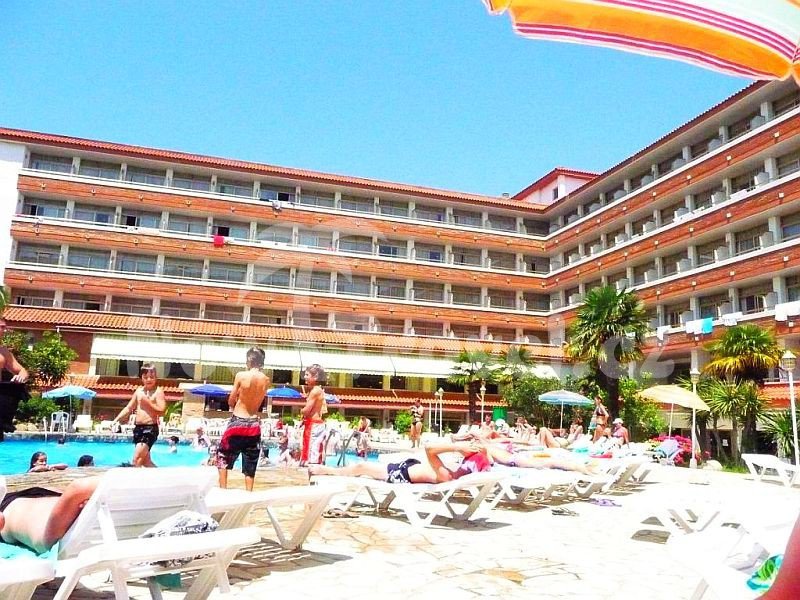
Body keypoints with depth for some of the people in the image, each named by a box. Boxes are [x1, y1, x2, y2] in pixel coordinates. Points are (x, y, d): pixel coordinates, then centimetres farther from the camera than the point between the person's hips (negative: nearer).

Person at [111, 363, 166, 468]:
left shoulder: (158, 391, -6)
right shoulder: (139, 390, 13)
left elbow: (161, 411, -15)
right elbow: (128, 408, 17)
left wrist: (147, 402, -17)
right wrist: (117, 419, 6)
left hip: (150, 429, -7)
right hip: (138, 428, 8)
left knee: (137, 458, -14)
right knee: (145, 461, 14)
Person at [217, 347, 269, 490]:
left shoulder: (241, 375, -9)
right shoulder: (266, 380, 1)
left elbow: (231, 401, -1)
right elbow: (258, 402, 9)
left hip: (237, 422, -3)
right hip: (254, 425, 3)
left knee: (223, 457, 15)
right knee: (250, 466, 12)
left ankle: (223, 490, 10)